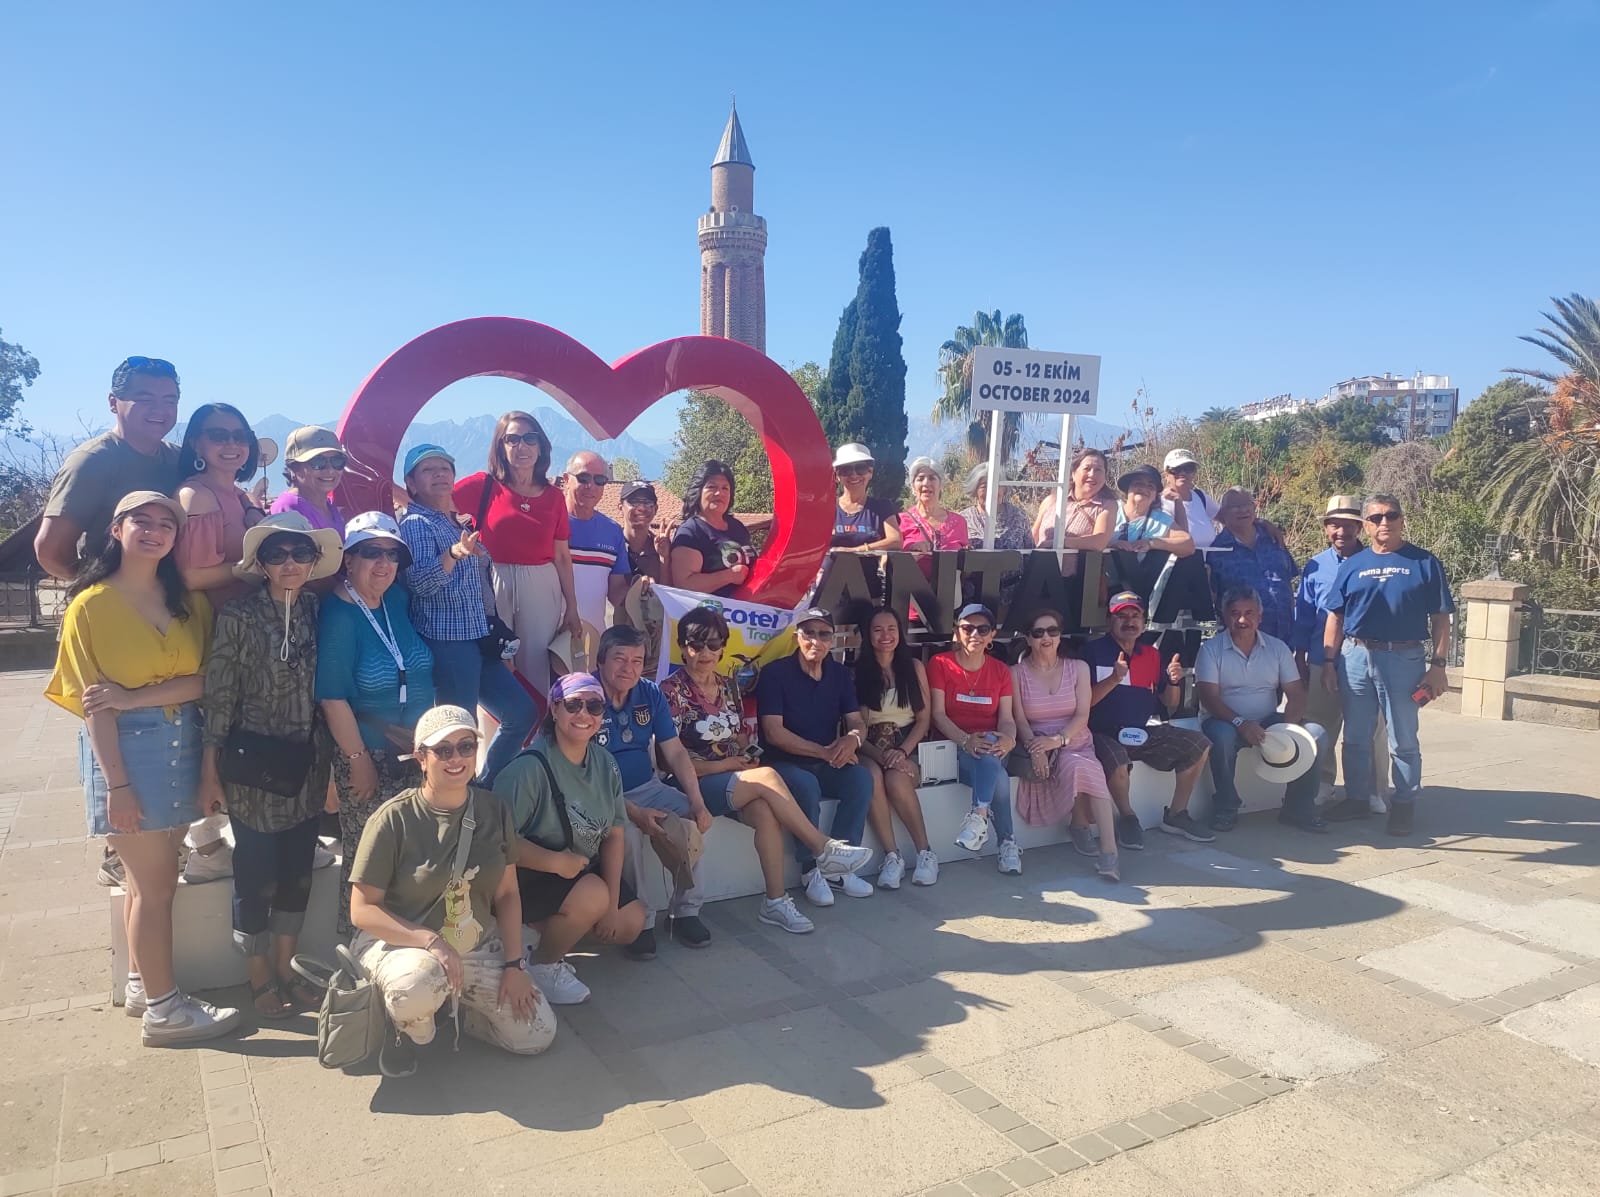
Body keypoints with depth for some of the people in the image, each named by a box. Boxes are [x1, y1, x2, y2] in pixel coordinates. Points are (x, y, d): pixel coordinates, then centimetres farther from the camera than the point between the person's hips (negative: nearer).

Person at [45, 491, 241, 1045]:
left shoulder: (188, 602, 7)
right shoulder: (91, 604, -6)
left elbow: (201, 681, -3)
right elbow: (94, 703, -11)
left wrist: (134, 697, -17)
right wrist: (116, 783, -15)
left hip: (179, 745, 5)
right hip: (125, 747, -5)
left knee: (149, 878, 14)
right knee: (157, 884, 0)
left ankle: (140, 982, 30)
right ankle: (163, 1008, 11)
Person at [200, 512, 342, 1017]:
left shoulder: (317, 612, 2)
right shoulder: (237, 616, -11)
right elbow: (218, 697, -9)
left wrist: (332, 758, 6)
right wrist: (210, 771, -8)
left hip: (306, 766, 4)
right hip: (253, 765, -4)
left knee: (298, 870, 13)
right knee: (256, 874, 7)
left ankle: (285, 967, 32)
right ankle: (259, 979, 27)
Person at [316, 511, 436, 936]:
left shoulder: (397, 600, 3)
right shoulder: (338, 615, -15)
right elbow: (332, 696, -17)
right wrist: (358, 758, -16)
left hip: (414, 751, 7)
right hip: (369, 755, -6)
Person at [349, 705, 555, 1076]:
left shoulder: (492, 812, -2)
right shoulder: (394, 819, -16)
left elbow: (507, 894, 3)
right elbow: (362, 910, -16)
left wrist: (514, 965, -4)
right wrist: (432, 942, -26)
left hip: (478, 945, 5)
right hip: (402, 942, -4)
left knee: (537, 1036, -3)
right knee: (419, 984, -40)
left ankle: (451, 999, 21)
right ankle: (405, 1025, -1)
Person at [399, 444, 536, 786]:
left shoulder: (460, 524, 17)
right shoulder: (416, 523, -7)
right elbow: (418, 581, -24)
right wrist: (454, 554, -39)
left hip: (476, 641, 9)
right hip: (446, 642, -9)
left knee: (522, 712, 11)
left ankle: (485, 786, 23)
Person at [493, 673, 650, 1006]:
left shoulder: (605, 763, -4)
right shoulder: (530, 767, -26)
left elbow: (614, 834, -2)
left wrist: (612, 905, -8)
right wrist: (555, 861, -31)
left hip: (583, 870, 7)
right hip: (527, 876, -7)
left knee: (630, 923, 4)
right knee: (592, 895, -29)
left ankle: (550, 931, 21)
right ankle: (542, 966, -3)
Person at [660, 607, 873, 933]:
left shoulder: (728, 686, 13)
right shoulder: (671, 690, -6)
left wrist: (748, 758, -5)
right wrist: (720, 765, -12)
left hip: (737, 780, 5)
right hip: (696, 783, -5)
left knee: (765, 812, -29)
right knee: (768, 776, -28)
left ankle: (776, 901, -25)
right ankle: (825, 850, -19)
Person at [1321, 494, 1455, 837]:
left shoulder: (1424, 563, 2)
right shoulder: (1352, 565, 7)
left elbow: (1440, 618, 1)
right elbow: (1335, 617, 7)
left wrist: (1438, 664, -6)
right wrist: (1330, 663, 2)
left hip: (1404, 659, -2)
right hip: (1355, 657, 3)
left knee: (1403, 741, 5)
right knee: (1356, 737, 11)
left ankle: (1404, 806, 17)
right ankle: (1357, 799, 24)